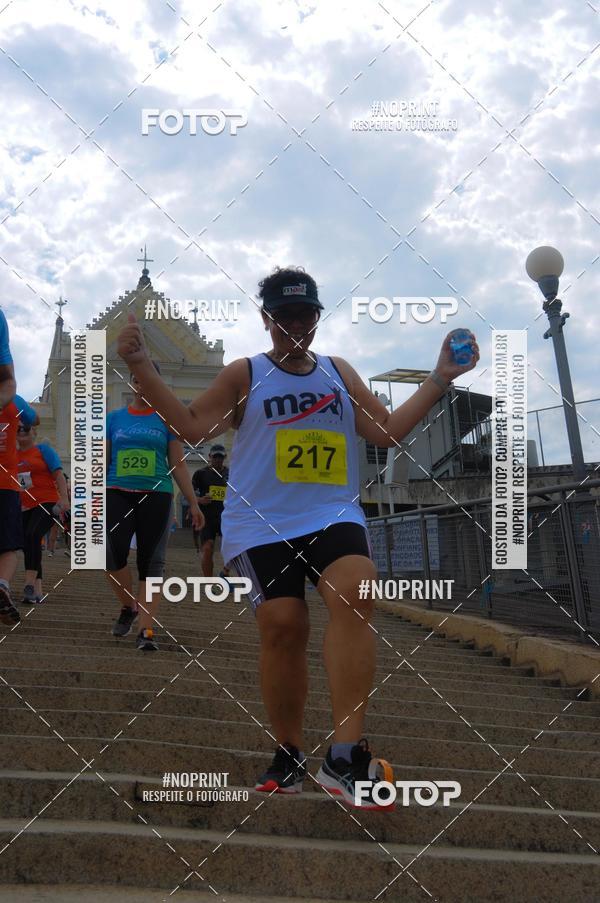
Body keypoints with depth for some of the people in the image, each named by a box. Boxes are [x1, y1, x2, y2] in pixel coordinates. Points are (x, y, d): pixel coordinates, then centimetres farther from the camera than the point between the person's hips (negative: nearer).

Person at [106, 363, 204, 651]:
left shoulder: (166, 420, 7)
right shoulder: (114, 418, 10)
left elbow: (178, 465, 8)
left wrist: (193, 503, 4)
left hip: (156, 496, -1)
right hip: (117, 494, 1)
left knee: (151, 563, -2)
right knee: (112, 554, -14)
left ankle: (146, 630, 0)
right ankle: (128, 607, 13)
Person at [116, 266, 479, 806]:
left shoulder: (340, 372, 16)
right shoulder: (244, 376, 7)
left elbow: (387, 432, 14)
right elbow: (193, 427, 0)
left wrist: (439, 380, 10)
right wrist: (143, 369, -7)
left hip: (334, 515, 2)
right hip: (262, 523, -1)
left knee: (355, 592, -25)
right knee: (282, 625, -12)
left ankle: (346, 755, -28)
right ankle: (289, 755, 11)